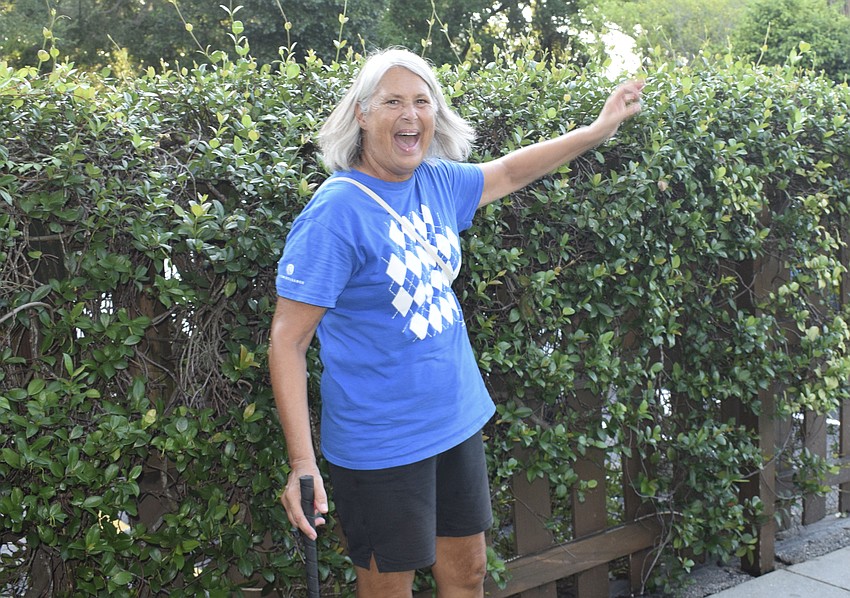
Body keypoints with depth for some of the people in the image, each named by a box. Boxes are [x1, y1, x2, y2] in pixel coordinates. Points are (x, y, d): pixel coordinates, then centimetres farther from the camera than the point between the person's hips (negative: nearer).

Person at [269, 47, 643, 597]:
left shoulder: (435, 181, 0)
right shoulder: (336, 212, -21)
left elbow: (508, 172, 21)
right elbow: (288, 340, -22)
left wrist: (598, 131, 22)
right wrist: (302, 464, -26)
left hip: (457, 423, 7)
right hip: (381, 445, -7)